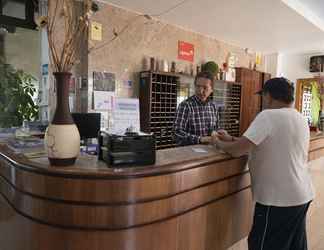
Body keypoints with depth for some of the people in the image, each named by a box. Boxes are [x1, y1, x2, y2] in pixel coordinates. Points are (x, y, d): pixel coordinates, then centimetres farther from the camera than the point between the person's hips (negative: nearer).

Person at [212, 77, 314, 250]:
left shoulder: (268, 116, -19)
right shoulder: (301, 119, 9)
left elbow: (238, 150, -22)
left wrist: (218, 143, -3)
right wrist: (231, 139, 11)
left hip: (279, 199, -9)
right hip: (301, 196, 9)